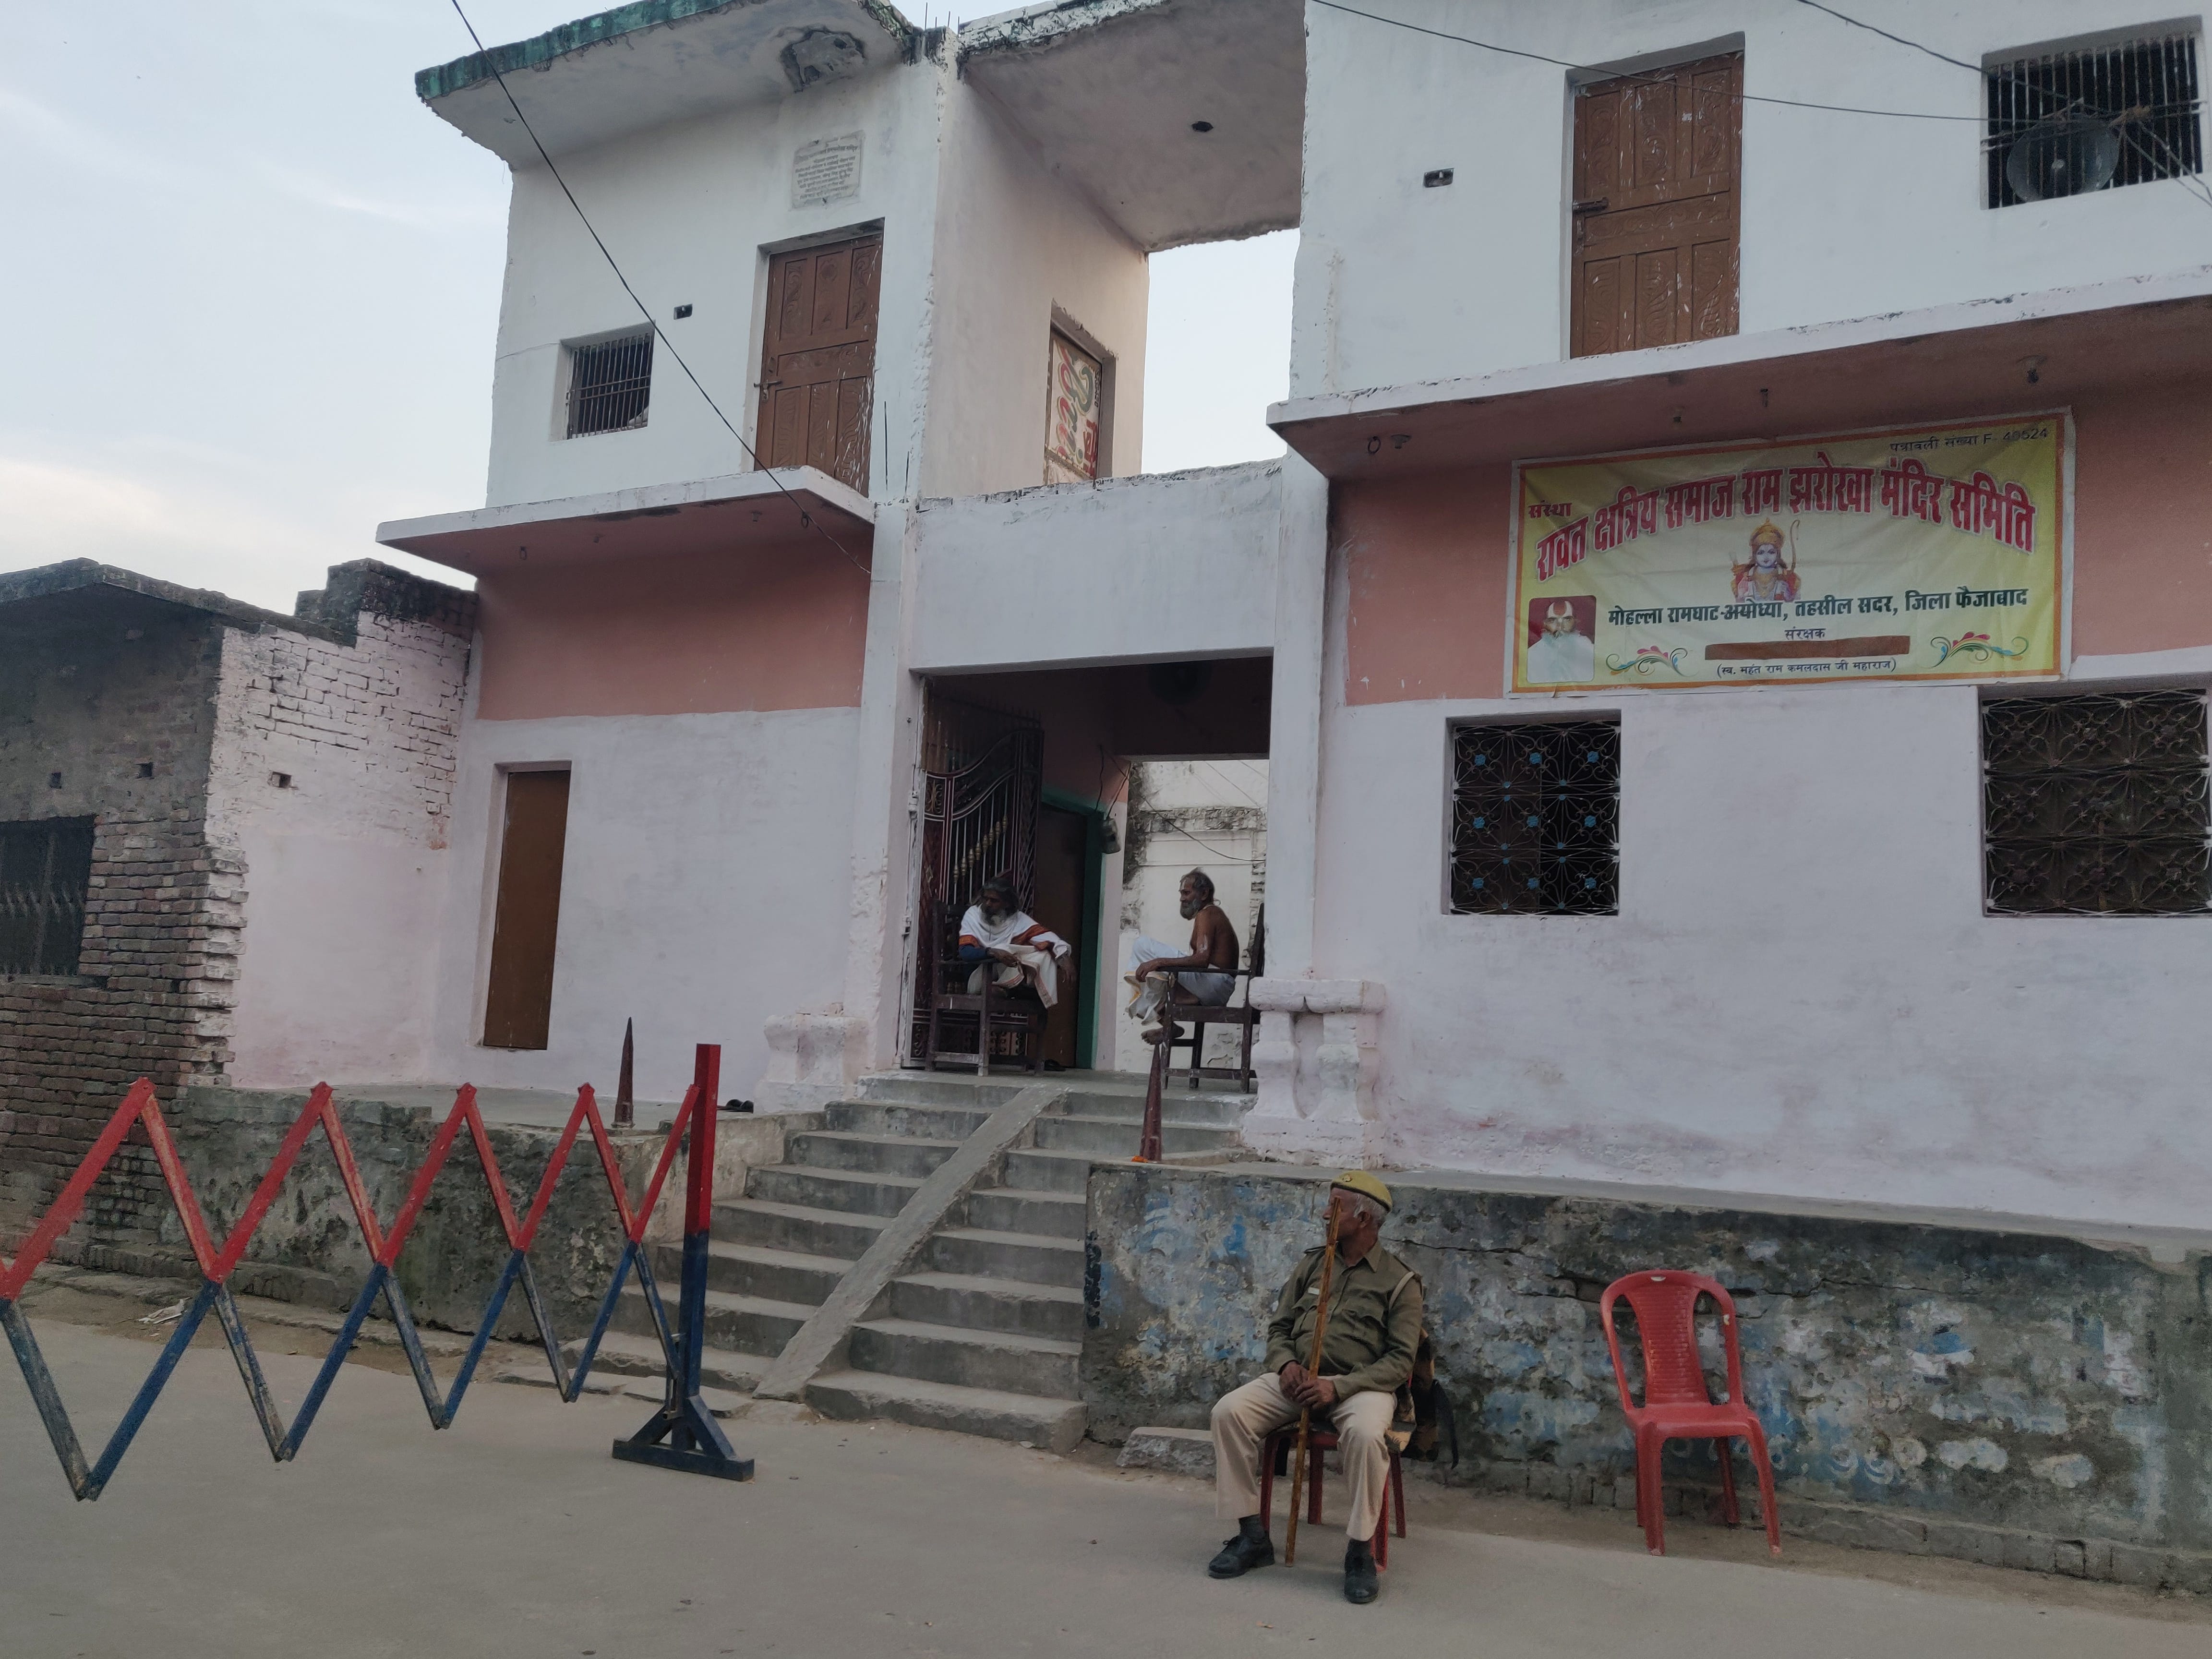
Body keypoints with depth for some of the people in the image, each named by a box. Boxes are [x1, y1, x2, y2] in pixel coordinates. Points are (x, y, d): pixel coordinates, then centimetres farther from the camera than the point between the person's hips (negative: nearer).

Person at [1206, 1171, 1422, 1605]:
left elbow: (1401, 1360, -7)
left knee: (1365, 1434, -38)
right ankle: (1252, 1535, -10)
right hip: (1297, 1378, 5)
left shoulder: (1399, 1281, -1)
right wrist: (1285, 1363, -7)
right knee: (1229, 1411, -20)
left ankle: (1360, 1551, -19)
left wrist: (1338, 1387, -19)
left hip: (1360, 1385, -4)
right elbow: (1279, 1327, 17)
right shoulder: (1313, 1264, 13)